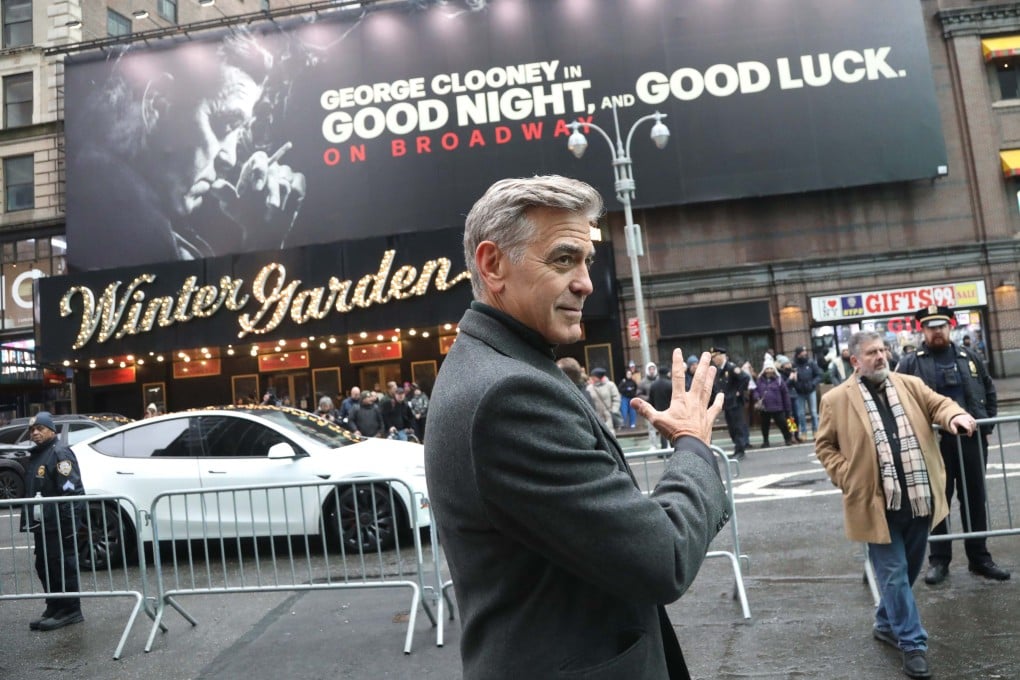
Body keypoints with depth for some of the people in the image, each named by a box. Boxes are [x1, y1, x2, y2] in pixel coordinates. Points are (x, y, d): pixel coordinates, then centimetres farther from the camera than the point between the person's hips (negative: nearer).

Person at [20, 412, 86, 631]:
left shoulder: (60, 452, -10)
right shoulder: (36, 455, 20)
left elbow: (71, 489, -19)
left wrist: (69, 521, -24)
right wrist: (28, 518, 20)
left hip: (59, 524, -10)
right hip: (41, 524, 10)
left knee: (62, 567, -5)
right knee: (44, 567, 14)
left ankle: (70, 610, 3)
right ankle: (54, 609, 24)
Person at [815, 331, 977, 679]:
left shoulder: (909, 385, 9)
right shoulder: (837, 399, -3)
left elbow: (936, 403, 2)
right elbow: (825, 445, 3)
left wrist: (954, 415, -21)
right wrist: (847, 478, -9)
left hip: (919, 497, 5)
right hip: (878, 502, -4)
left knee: (908, 571, 18)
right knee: (894, 575, 1)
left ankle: (886, 624, 38)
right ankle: (912, 643, 14)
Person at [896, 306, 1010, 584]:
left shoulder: (969, 357, 10)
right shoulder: (910, 363, -1)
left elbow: (989, 391, 16)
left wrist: (987, 426, 8)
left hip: (971, 439, 3)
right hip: (934, 443, -3)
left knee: (975, 499, 11)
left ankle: (979, 557, 24)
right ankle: (939, 560, 16)